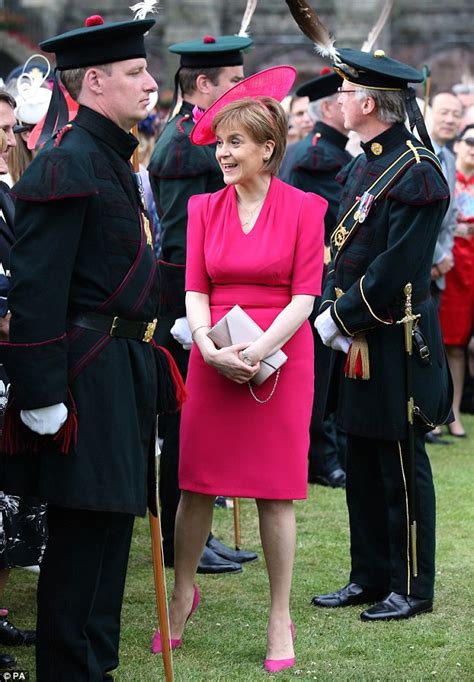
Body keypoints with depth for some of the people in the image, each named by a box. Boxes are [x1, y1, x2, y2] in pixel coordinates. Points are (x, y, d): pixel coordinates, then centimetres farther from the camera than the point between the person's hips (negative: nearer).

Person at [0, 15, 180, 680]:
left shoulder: (114, 158, 16)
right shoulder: (67, 163, -16)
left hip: (122, 373, 10)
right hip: (87, 377, -10)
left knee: (110, 524, 15)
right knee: (82, 531, -3)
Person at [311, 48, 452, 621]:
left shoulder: (416, 172, -16)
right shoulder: (362, 166, 13)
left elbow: (397, 267, -21)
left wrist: (341, 316, -17)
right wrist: (330, 311, 2)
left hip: (397, 345, -9)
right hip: (356, 342, 9)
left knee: (402, 467, 1)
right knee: (363, 464, 14)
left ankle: (411, 588, 11)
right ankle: (369, 578, 24)